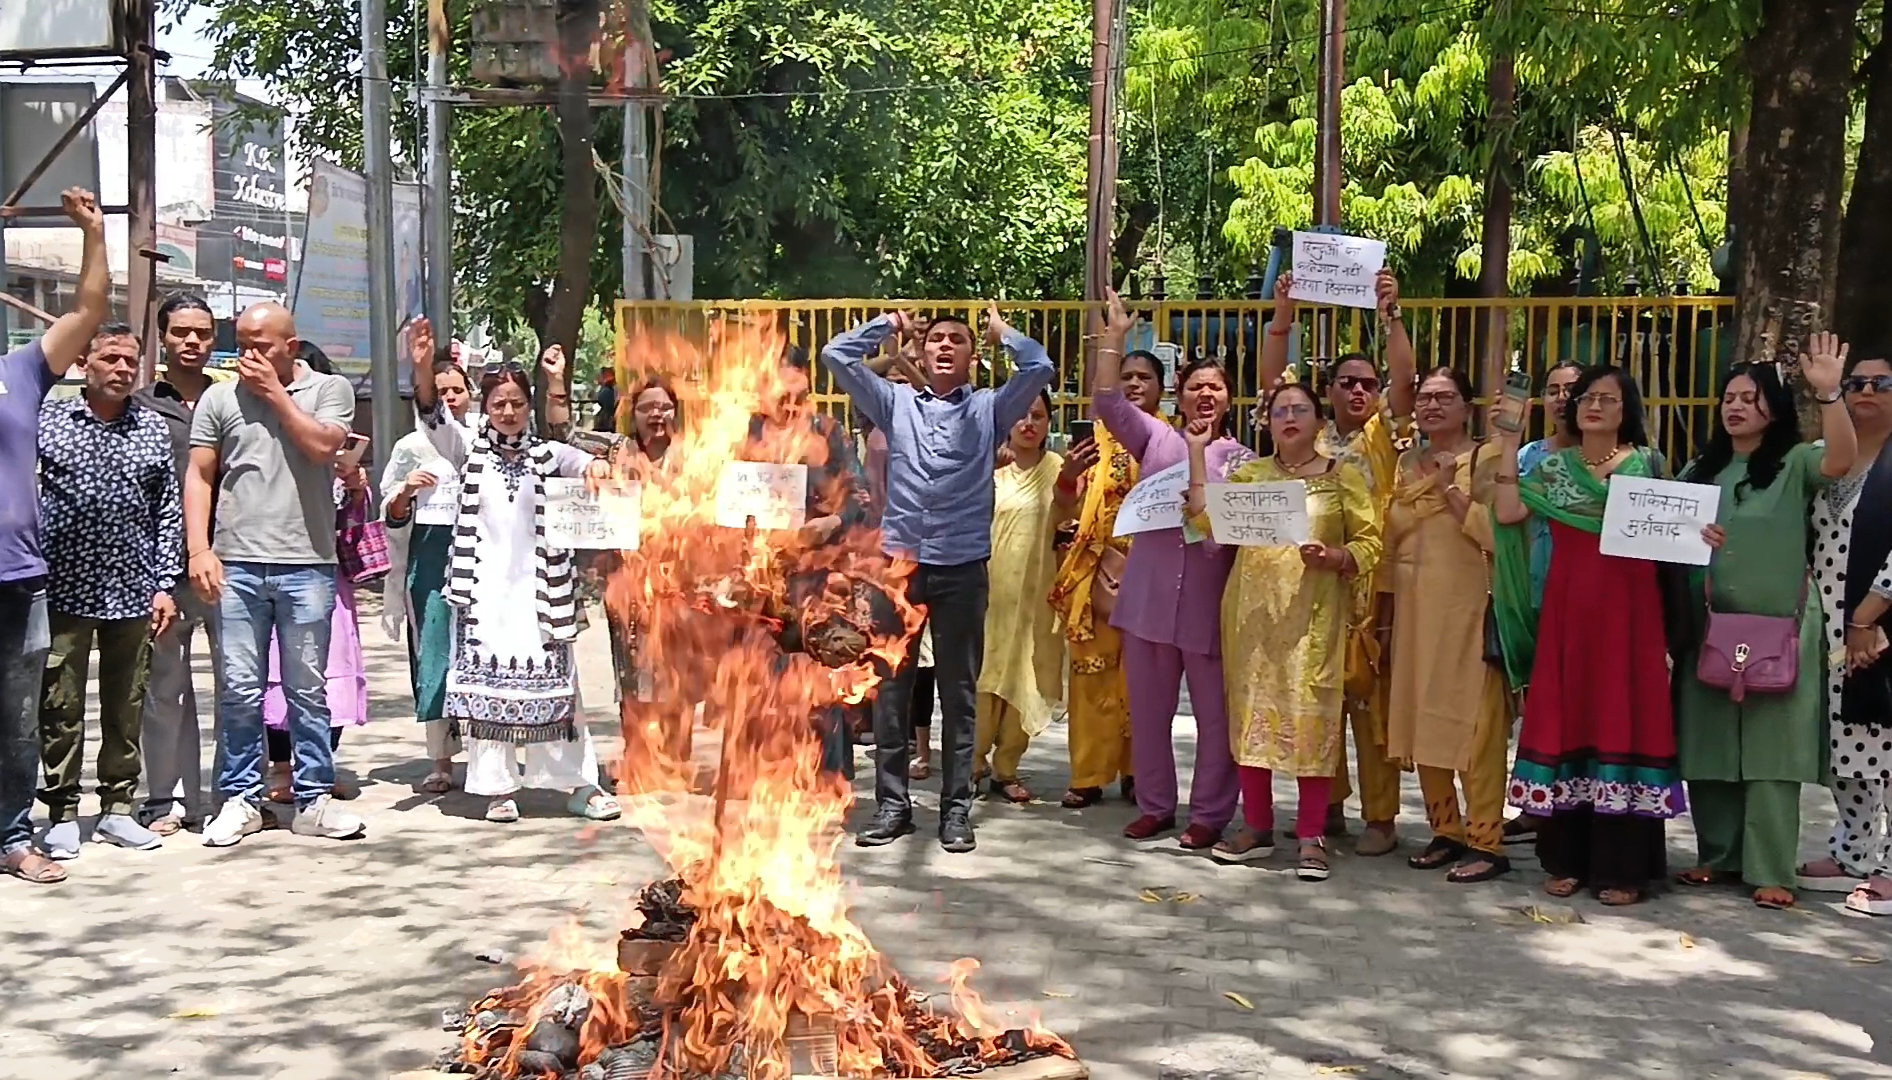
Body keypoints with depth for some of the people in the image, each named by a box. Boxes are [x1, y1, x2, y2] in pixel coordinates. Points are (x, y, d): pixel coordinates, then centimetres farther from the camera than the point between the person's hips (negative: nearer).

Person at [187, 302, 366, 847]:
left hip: (307, 566, -1)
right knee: (241, 690, 4)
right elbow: (199, 477, 8)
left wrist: (275, 392, -3)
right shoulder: (219, 398, 11)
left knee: (308, 689, 5)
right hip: (236, 565, 1)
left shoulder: (330, 390, 8)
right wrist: (200, 550, -1)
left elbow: (322, 444, -10)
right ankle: (240, 798, 15)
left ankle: (313, 799, 13)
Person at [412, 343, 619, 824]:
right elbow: (432, 412, -10)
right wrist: (424, 365, -29)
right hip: (482, 589, 0)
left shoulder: (546, 454, 7)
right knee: (485, 685, 1)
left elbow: (587, 462, -7)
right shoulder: (469, 448, 5)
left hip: (536, 588, 0)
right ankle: (499, 788, 9)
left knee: (553, 681, 3)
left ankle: (580, 784, 8)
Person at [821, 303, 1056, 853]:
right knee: (891, 687, 5)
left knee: (959, 691, 6)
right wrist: (888, 324, 15)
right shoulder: (896, 403, 12)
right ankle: (892, 802, 14)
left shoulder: (989, 409, 9)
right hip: (898, 563, 1)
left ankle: (956, 806, 14)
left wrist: (1000, 331, 11)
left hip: (962, 568, -1)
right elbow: (836, 356, 8)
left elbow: (1040, 368, -4)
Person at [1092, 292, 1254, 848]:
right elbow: (1107, 403, -1)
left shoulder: (1241, 457, 7)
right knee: (1148, 707, 10)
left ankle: (1209, 813, 14)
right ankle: (1154, 805, 24)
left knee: (1215, 711, 3)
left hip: (1209, 601, -1)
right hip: (1149, 594, 2)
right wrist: (1114, 339, -4)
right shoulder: (1156, 438, 9)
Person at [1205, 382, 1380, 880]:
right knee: (1252, 713, 6)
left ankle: (1312, 837, 2)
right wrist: (1197, 451, 3)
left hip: (1313, 614, -3)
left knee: (1312, 718, -6)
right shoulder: (1249, 474, 14)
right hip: (1252, 610, 3)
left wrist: (1333, 557, -17)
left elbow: (1369, 543, 2)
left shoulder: (1343, 477, 6)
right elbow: (1206, 517, 1)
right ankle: (1257, 827, 16)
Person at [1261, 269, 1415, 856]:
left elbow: (1405, 378, -8)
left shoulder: (1384, 435, 6)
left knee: (1371, 697, -2)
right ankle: (1326, 805, 18)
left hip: (1371, 586, -3)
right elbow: (1273, 382, 6)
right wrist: (1282, 316, -3)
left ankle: (1381, 817, 3)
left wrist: (1390, 313, -15)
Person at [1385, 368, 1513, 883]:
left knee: (1475, 722, -7)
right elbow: (1389, 531, 7)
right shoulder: (1407, 463, 14)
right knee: (1420, 720, 8)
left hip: (1469, 608, -6)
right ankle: (1446, 830, 20)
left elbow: (1497, 532, -15)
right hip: (1416, 609, 6)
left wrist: (1451, 490, -15)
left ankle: (1486, 841, 0)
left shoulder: (1488, 459, -3)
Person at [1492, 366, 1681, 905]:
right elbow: (1508, 513, -4)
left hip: (1628, 609, -2)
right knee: (1565, 720, 4)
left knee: (1623, 720, -1)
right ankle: (1567, 858, 14)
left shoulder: (1648, 463, 6)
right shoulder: (1554, 466, 9)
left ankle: (1622, 866, 5)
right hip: (1568, 609, 2)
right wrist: (1509, 445, -3)